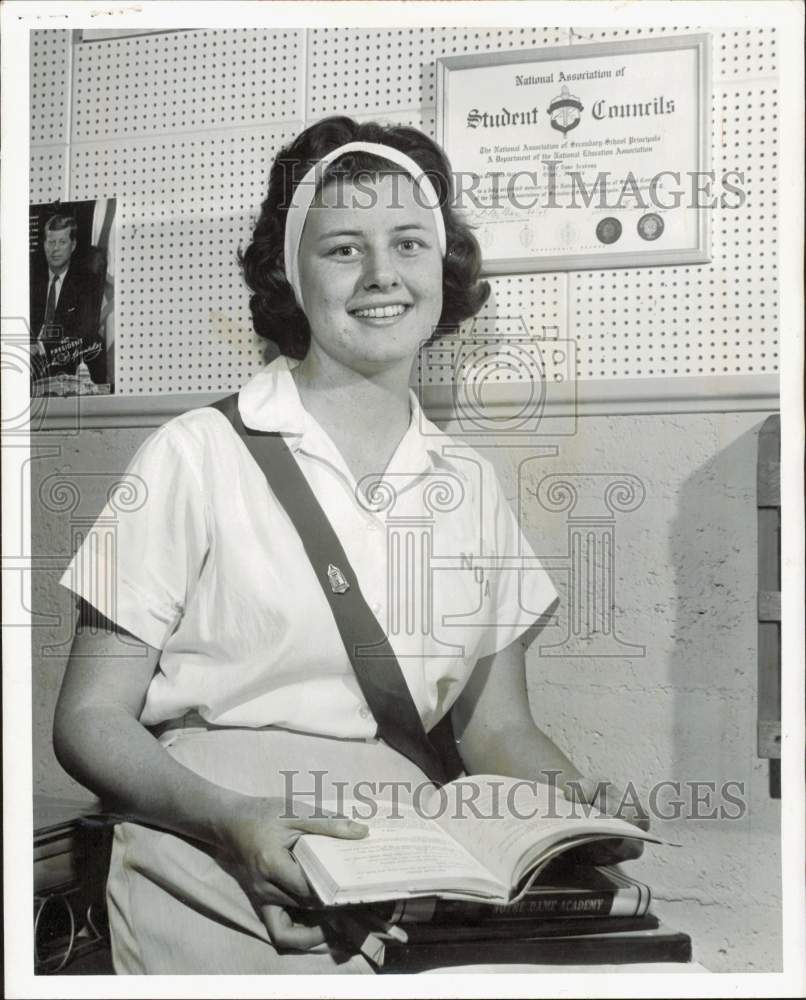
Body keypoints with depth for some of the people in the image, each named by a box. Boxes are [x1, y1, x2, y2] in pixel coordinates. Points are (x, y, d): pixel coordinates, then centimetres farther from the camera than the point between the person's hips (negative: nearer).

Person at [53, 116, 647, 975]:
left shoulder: (471, 485, 8)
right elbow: (90, 720, -3)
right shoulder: (199, 455, -5)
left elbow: (495, 727, 13)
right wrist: (228, 821, -21)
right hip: (216, 884, -4)